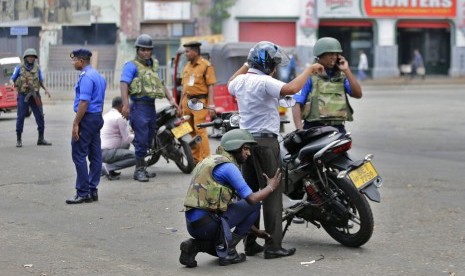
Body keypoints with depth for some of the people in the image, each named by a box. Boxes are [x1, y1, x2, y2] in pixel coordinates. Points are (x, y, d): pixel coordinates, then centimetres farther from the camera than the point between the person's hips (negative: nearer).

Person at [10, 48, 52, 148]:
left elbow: (41, 81, 15)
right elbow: (12, 79, 3)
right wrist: (12, 83, -21)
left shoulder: (37, 68, 8)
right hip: (23, 96, -3)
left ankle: (41, 139, 10)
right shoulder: (19, 68, 0)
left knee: (40, 117, 1)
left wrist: (46, 89, -2)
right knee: (20, 118, -1)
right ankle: (19, 140, 8)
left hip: (35, 96, 3)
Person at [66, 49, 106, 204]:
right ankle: (93, 191, 12)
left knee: (79, 155, -7)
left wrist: (76, 124, -21)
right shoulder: (98, 76, 16)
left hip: (87, 118, -10)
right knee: (95, 155, 9)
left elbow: (84, 102, -22)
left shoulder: (86, 77, -16)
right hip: (97, 118, 10)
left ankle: (83, 193, -8)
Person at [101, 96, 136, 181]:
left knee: (126, 144, 30)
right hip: (108, 152, -9)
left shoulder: (106, 116, 17)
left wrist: (129, 133, 27)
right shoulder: (120, 117, -11)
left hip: (99, 151, 9)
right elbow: (127, 139, -9)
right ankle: (108, 167, -13)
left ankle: (107, 166, 14)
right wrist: (135, 136, 11)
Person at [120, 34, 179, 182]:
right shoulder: (132, 65, -5)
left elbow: (160, 84, 27)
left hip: (151, 105, 8)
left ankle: (142, 168, 21)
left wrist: (171, 99, 19)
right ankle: (139, 170, -3)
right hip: (139, 105, -8)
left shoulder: (153, 64, 19)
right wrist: (126, 105, -26)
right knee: (141, 139, -9)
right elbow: (124, 84, -15)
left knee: (149, 139, 12)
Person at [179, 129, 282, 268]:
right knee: (254, 205, 3)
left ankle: (194, 245, 7)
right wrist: (270, 187, 7)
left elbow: (225, 204, 27)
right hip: (208, 223, -9)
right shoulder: (228, 166, -9)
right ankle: (227, 250, 2)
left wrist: (255, 231, 27)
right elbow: (251, 198, -14)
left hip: (192, 225, 9)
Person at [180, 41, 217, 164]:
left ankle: (205, 159, -9)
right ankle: (195, 158, 17)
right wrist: (181, 104, 20)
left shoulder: (206, 65, -6)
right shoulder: (187, 66, 16)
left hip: (200, 101, -7)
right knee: (191, 131, 10)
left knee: (200, 130, -12)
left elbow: (210, 86, -10)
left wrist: (211, 105, -16)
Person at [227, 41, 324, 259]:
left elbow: (230, 84, 34)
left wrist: (246, 65, 41)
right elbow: (291, 88, -33)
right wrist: (309, 70, -20)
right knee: (272, 193, -6)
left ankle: (250, 244, 15)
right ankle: (273, 246, -7)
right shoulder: (265, 82, -16)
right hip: (265, 141, -8)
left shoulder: (240, 81, 9)